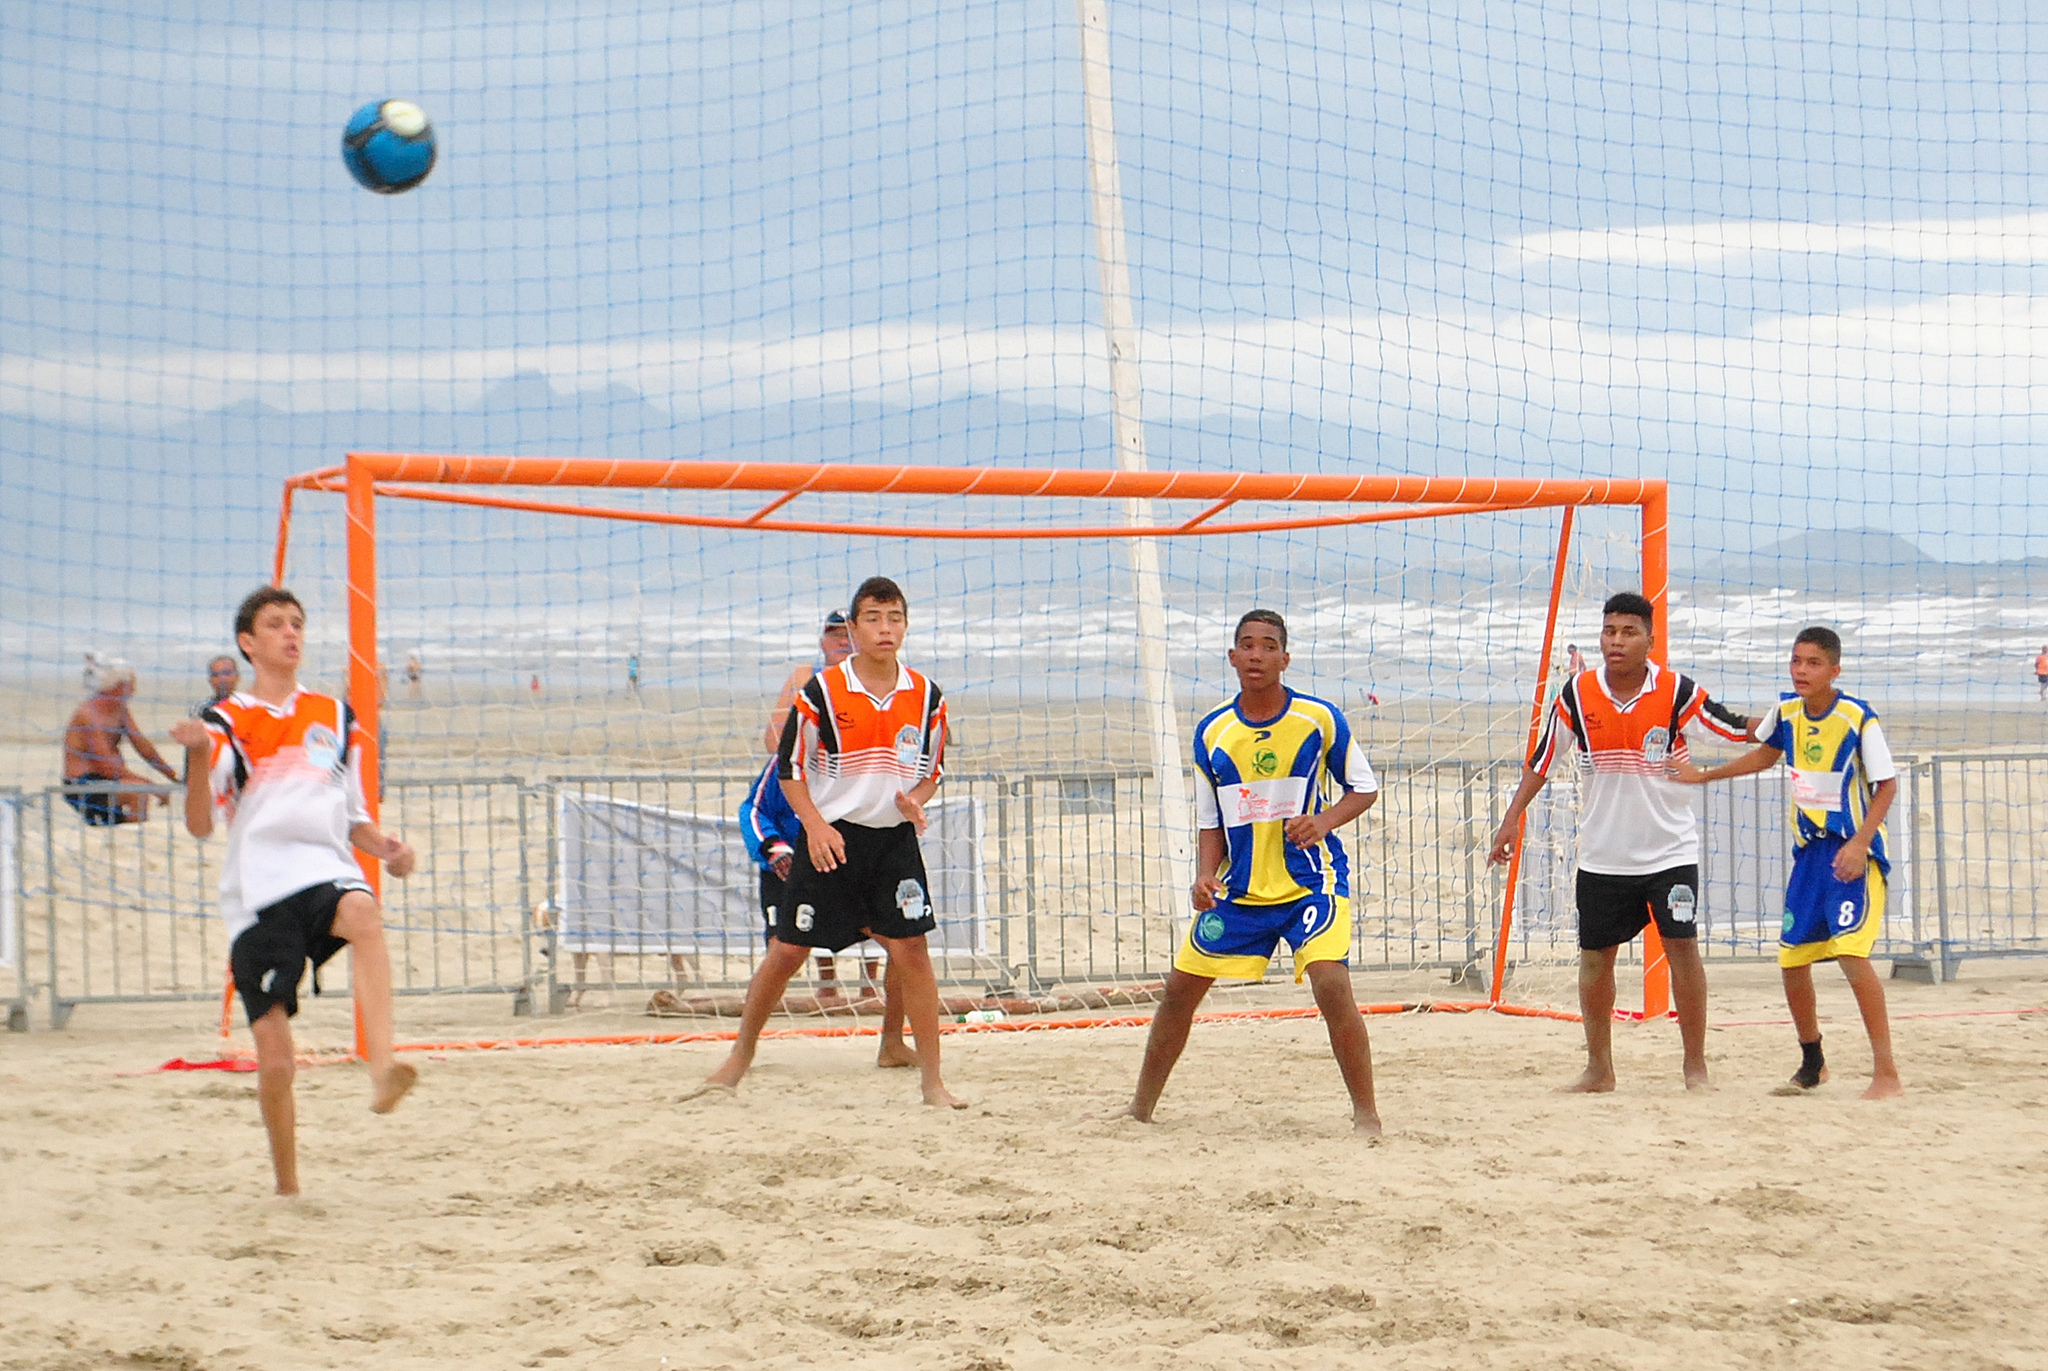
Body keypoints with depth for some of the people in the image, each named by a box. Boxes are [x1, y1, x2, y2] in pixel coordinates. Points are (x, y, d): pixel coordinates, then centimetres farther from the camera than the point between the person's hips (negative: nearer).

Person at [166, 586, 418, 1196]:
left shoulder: (335, 717, 17)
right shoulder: (227, 722, 6)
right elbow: (201, 825, -3)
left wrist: (385, 847, 3)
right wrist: (199, 756, -19)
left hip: (325, 872, 1)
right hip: (258, 893, -1)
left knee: (363, 915, -37)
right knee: (273, 1054, -5)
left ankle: (382, 1070, -48)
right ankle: (286, 1184, 15)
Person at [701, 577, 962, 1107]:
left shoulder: (925, 697, 1)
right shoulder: (821, 691, -7)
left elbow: (933, 767, 14)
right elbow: (789, 766, -1)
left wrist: (915, 800, -6)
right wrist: (815, 825, -12)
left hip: (894, 840, 2)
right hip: (829, 839, -2)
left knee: (911, 950, -7)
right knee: (788, 949, 1)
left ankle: (933, 1080, -1)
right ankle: (741, 1056, 21)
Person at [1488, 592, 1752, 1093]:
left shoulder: (1677, 692, -10)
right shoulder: (1577, 695, -4)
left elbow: (1736, 729, -4)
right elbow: (1541, 760, 5)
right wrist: (1512, 819, 2)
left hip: (1670, 850, -3)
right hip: (1602, 856, 3)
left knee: (1682, 947, -9)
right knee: (1595, 956, 8)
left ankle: (1696, 1066, 1)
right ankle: (1599, 1068, 21)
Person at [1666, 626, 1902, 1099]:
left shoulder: (1858, 717, -14)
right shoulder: (1787, 710, 3)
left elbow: (1887, 784, -10)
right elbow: (1764, 757, 23)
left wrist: (1860, 842, -20)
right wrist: (1703, 776, 23)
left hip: (1851, 852, -6)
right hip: (1808, 851, 7)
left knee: (1851, 952, -22)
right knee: (1792, 959, 8)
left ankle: (1887, 1073, -19)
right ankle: (1812, 1063, 31)